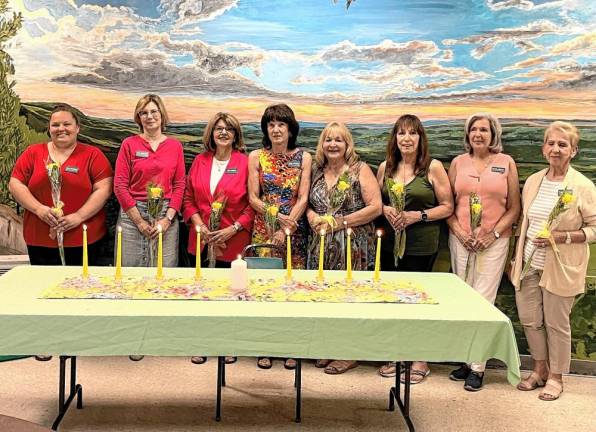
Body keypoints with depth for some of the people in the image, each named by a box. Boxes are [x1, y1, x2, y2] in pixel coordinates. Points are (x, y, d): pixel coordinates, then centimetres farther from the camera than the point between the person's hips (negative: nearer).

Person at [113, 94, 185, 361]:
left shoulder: (174, 146, 8)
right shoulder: (130, 144, 3)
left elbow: (180, 185, 5)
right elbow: (120, 185, -2)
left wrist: (167, 218, -6)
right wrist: (140, 221, -7)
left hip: (166, 215, 1)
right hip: (133, 213, -1)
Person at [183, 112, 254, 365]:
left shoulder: (245, 163, -4)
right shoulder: (200, 161, 7)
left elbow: (253, 204, -5)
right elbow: (188, 198, 9)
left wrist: (233, 229, -13)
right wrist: (199, 224, -5)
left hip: (233, 241, -3)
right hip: (201, 239, 3)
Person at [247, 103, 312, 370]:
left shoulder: (303, 158, 4)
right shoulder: (256, 157, 4)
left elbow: (303, 198, -3)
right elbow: (253, 198, 0)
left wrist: (286, 229, -13)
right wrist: (277, 216, -14)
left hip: (294, 230, 0)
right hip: (263, 229, 0)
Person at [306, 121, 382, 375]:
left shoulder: (360, 170, -3)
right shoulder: (317, 171, 11)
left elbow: (375, 207, -10)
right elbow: (309, 204, 18)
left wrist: (340, 222, -14)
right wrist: (312, 217, -6)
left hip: (353, 246, -5)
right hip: (321, 246, 5)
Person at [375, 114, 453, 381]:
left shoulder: (433, 167, -3)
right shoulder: (385, 167, 9)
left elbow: (447, 207, -2)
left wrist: (417, 215, -13)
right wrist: (386, 211, -5)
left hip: (421, 246, -4)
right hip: (388, 244, 4)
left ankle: (420, 361, 15)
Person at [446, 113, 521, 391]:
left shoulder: (506, 163, 3)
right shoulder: (459, 162, 8)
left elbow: (514, 208, 3)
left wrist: (493, 234, -9)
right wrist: (459, 232, -6)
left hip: (494, 242, -2)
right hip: (461, 240, 2)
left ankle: (478, 367, 1)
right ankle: (467, 359, 14)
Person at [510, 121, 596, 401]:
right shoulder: (533, 181, 6)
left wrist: (562, 237, -20)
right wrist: (517, 257, 14)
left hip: (560, 267, -5)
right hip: (529, 264, 5)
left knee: (556, 323, 6)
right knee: (529, 320, 11)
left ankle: (555, 377, 25)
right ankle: (540, 370, 32)